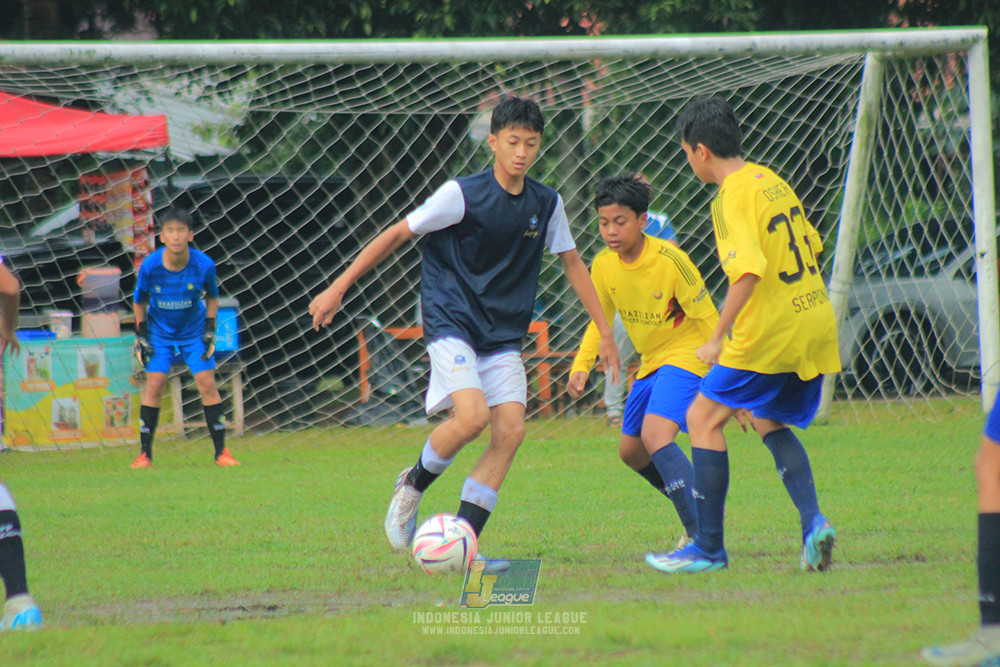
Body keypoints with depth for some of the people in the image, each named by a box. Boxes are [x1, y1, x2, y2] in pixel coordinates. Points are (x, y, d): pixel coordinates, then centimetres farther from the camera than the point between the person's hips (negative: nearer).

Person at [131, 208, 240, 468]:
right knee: (154, 385, -11)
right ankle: (145, 453, -4)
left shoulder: (204, 265, -20)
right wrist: (141, 335, -5)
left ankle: (221, 451, 0)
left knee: (207, 384, -8)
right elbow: (139, 301, -2)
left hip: (194, 332, 0)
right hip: (159, 333, 0)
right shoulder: (150, 266, -21)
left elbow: (212, 297, 0)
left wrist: (210, 329, -6)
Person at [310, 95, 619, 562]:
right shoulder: (462, 194, -11)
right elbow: (397, 235, -6)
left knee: (511, 429, -12)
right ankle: (413, 485, 4)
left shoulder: (546, 204, 4)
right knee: (473, 415, -25)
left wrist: (605, 331, 16)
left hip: (503, 337, 5)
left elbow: (572, 264, 17)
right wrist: (338, 288, -8)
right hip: (451, 323, -5)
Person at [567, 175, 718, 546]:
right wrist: (581, 366, -2)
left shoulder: (670, 261, -23)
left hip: (686, 355, -8)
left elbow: (707, 317, -15)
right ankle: (695, 513, 31)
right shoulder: (603, 265, -5)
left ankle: (701, 536, -29)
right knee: (630, 450, 13)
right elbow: (601, 319, 11)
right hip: (651, 362, 8)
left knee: (656, 434, -28)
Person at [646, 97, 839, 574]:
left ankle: (708, 548, 2)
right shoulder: (772, 181, 12)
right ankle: (812, 521, 2)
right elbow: (811, 247, 21)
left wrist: (718, 337, -23)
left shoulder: (732, 198, -15)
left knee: (703, 418, 1)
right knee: (768, 423, 23)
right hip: (815, 321, 9)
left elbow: (750, 270, -28)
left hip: (769, 333, -9)